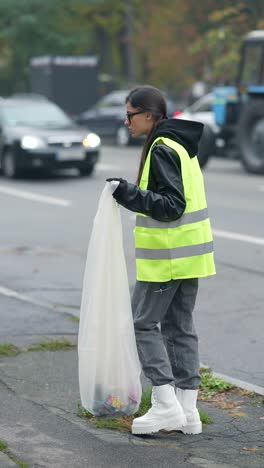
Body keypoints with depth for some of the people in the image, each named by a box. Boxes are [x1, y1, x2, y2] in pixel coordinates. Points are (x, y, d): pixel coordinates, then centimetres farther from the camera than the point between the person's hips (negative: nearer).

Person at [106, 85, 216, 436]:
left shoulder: (162, 150, -17)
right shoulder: (181, 144, 13)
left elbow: (172, 206, -22)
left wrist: (128, 193, -23)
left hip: (166, 255, -10)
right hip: (189, 251, 10)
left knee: (144, 322, -1)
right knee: (180, 325, 12)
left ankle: (166, 404, -2)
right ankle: (187, 411, 14)